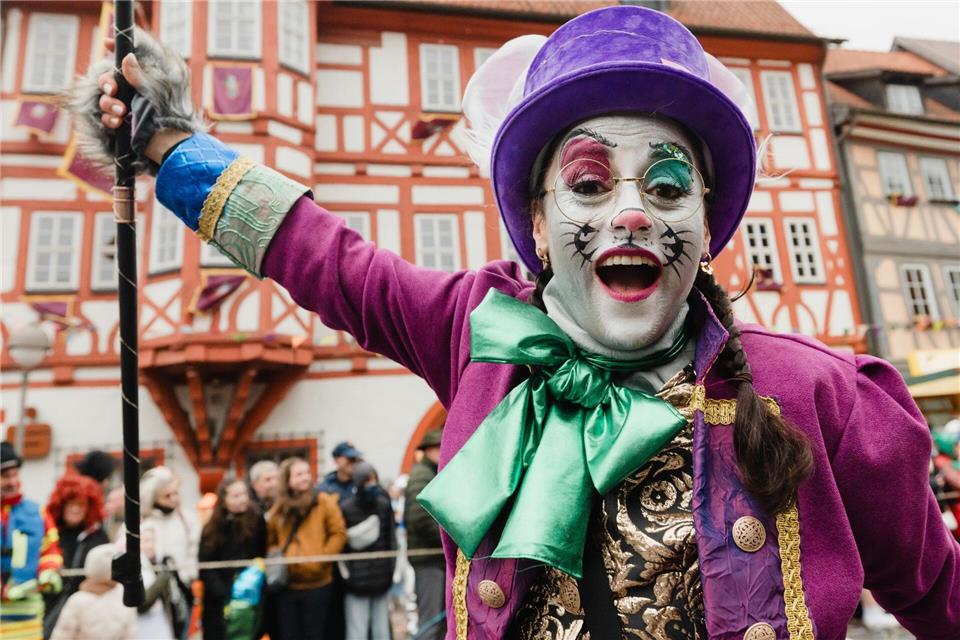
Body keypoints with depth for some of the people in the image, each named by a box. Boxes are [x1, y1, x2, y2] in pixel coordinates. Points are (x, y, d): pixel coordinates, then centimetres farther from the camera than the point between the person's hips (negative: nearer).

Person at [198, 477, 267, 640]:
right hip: (219, 603, 1)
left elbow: (264, 557, -2)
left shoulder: (257, 521, -1)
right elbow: (206, 567, -3)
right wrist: (224, 595, -15)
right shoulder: (212, 529, 2)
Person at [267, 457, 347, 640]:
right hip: (287, 585, 3)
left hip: (317, 584, -3)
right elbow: (269, 541, 18)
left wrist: (321, 557, -14)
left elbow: (339, 534, -6)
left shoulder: (324, 502, -3)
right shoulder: (278, 508, 8)